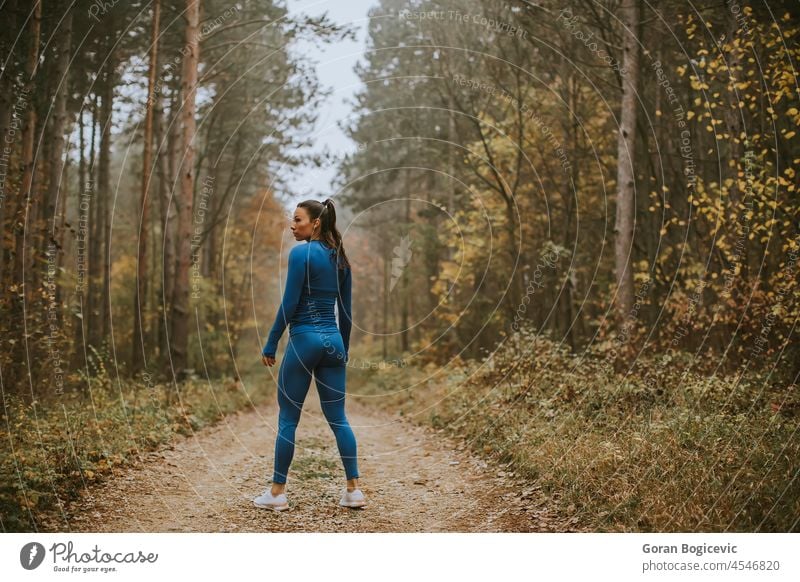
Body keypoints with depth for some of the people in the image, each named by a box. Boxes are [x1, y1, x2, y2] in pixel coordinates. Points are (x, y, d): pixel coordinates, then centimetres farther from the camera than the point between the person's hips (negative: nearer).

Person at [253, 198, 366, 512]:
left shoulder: (301, 253, -11)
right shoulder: (340, 257, 11)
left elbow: (289, 304, -14)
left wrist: (270, 345, -8)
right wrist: (344, 348, 21)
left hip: (304, 340, -6)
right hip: (333, 340, 7)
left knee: (287, 418, 4)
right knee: (338, 418, 9)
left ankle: (277, 492, 11)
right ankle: (354, 490, 7)